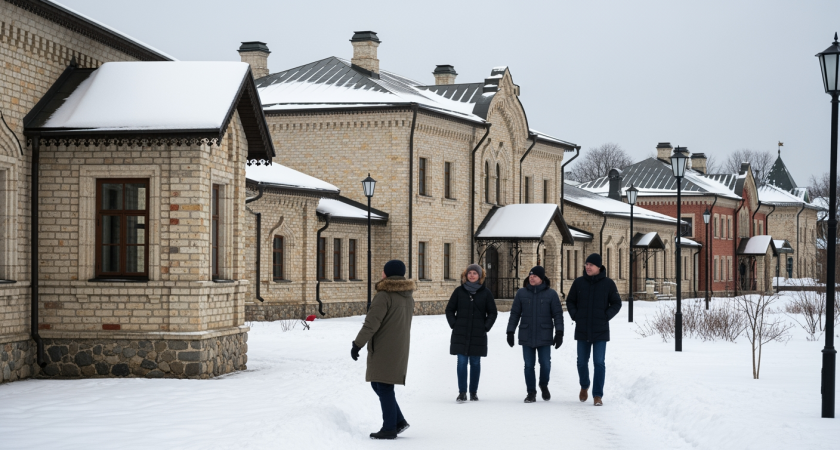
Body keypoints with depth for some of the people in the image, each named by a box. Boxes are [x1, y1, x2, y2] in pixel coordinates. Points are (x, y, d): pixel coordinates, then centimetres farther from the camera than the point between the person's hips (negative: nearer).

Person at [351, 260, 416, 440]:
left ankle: (389, 428, 0)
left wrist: (357, 344, -17)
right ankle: (398, 421, 14)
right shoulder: (408, 297, 11)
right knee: (377, 384, 17)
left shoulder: (384, 295, -16)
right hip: (399, 349, 9)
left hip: (383, 350, -9)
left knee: (383, 386, -2)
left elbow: (371, 323, -20)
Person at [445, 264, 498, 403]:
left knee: (475, 363, 5)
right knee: (462, 362, -5)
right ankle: (462, 393, -2)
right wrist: (454, 325, -1)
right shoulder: (459, 291, 4)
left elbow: (492, 312, 9)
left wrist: (486, 327, -2)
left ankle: (473, 392, 13)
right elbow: (449, 310, 10)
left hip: (478, 335, 0)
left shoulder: (485, 293, 4)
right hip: (460, 334, 0)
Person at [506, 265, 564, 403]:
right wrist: (510, 332, 3)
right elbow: (515, 314, 8)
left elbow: (558, 314, -1)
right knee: (529, 365, 3)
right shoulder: (521, 293, 5)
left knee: (545, 364, -2)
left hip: (544, 337, -1)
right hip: (526, 336, 1)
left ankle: (544, 385, 25)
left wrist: (559, 333, -9)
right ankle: (531, 393, 13)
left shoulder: (551, 294, 0)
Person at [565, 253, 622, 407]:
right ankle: (584, 386, 37)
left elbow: (616, 303, 4)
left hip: (600, 331, -2)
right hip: (582, 330, 2)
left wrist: (605, 317, -7)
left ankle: (597, 395, -2)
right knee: (582, 362, 11)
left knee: (599, 363, -6)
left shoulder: (608, 284, -2)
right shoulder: (578, 282, 2)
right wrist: (575, 316, -1)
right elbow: (570, 301, 12)